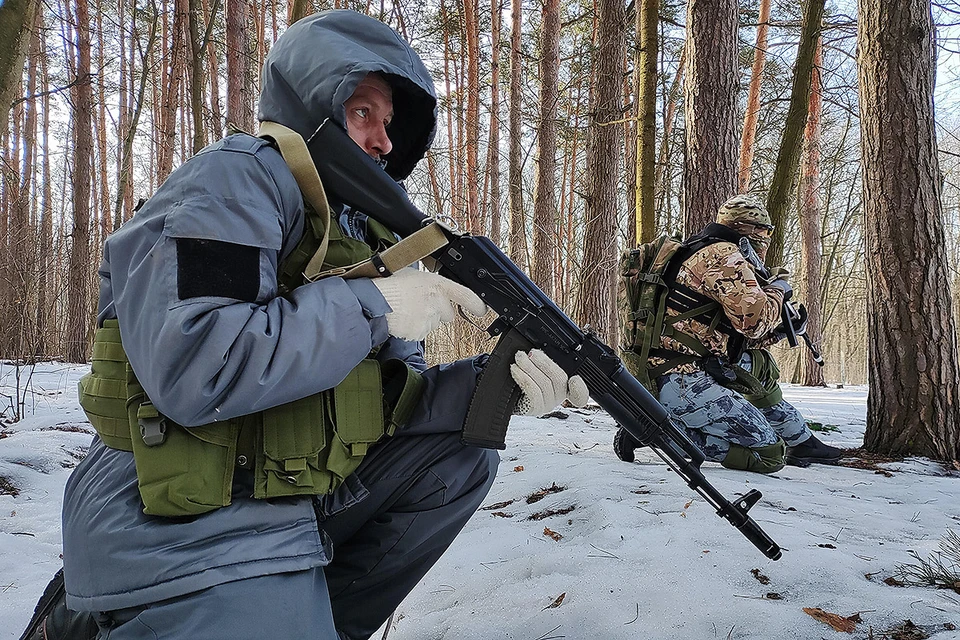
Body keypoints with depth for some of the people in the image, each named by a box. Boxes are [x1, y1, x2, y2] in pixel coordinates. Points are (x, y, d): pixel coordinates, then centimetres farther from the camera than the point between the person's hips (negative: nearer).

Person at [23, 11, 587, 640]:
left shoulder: (358, 229, 12)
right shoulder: (238, 178, -13)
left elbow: (390, 398, 6)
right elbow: (189, 369, -29)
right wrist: (374, 306, -22)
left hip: (297, 502, 8)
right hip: (184, 533, -8)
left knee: (461, 458, 6)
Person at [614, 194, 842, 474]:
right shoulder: (724, 254, -7)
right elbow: (753, 319, -16)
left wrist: (777, 330, 16)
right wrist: (777, 291, 3)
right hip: (684, 382, -11)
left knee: (762, 368, 28)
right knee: (770, 455, -8)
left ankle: (803, 443, 36)